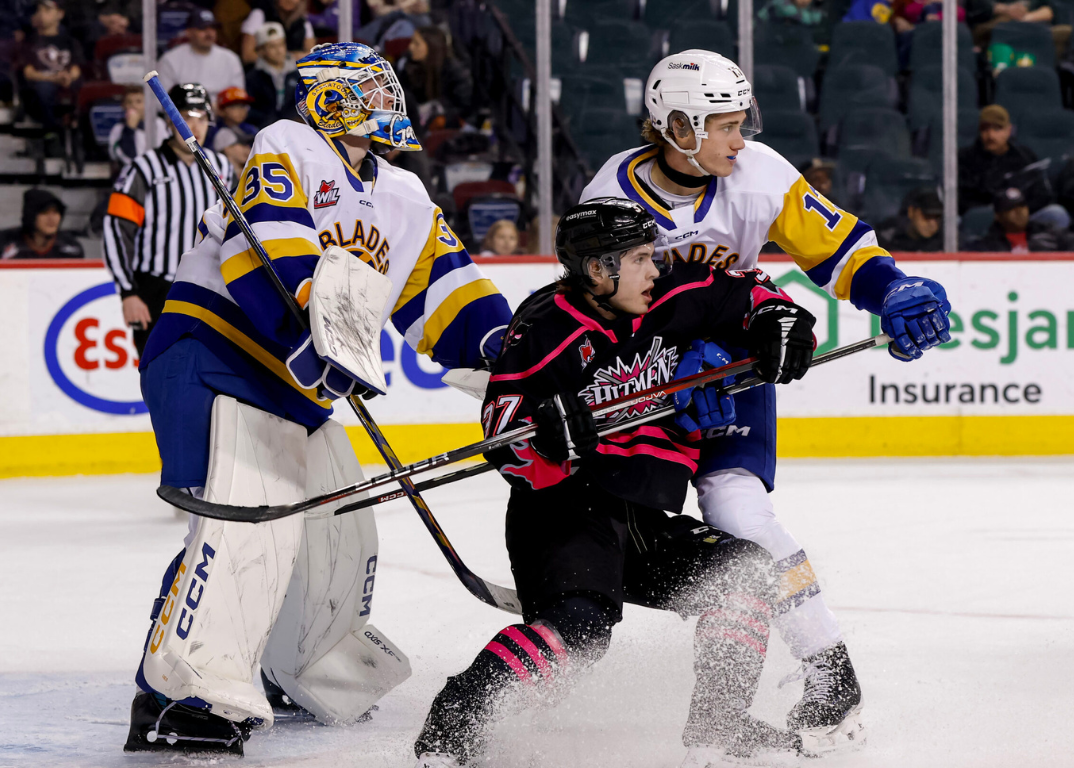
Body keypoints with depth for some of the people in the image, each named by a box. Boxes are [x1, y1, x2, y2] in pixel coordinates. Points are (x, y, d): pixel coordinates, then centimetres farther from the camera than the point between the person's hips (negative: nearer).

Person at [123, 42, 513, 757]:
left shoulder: (404, 201, 18)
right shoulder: (287, 152, -7)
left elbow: (445, 287, 14)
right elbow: (267, 249, -23)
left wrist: (498, 341, -6)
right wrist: (312, 331, -35)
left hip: (301, 389, 9)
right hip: (213, 355, -9)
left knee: (342, 538, 17)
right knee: (250, 523, -26)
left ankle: (313, 672, 42)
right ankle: (180, 696, -32)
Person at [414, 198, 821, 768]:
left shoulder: (674, 301, 3)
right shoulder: (546, 331, -13)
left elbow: (747, 294, 18)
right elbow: (506, 443, -14)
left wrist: (778, 321, -4)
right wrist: (545, 431, -35)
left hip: (644, 521, 8)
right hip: (562, 511, -8)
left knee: (745, 569, 0)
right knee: (580, 622, -30)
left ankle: (719, 722, 6)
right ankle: (451, 721, -30)